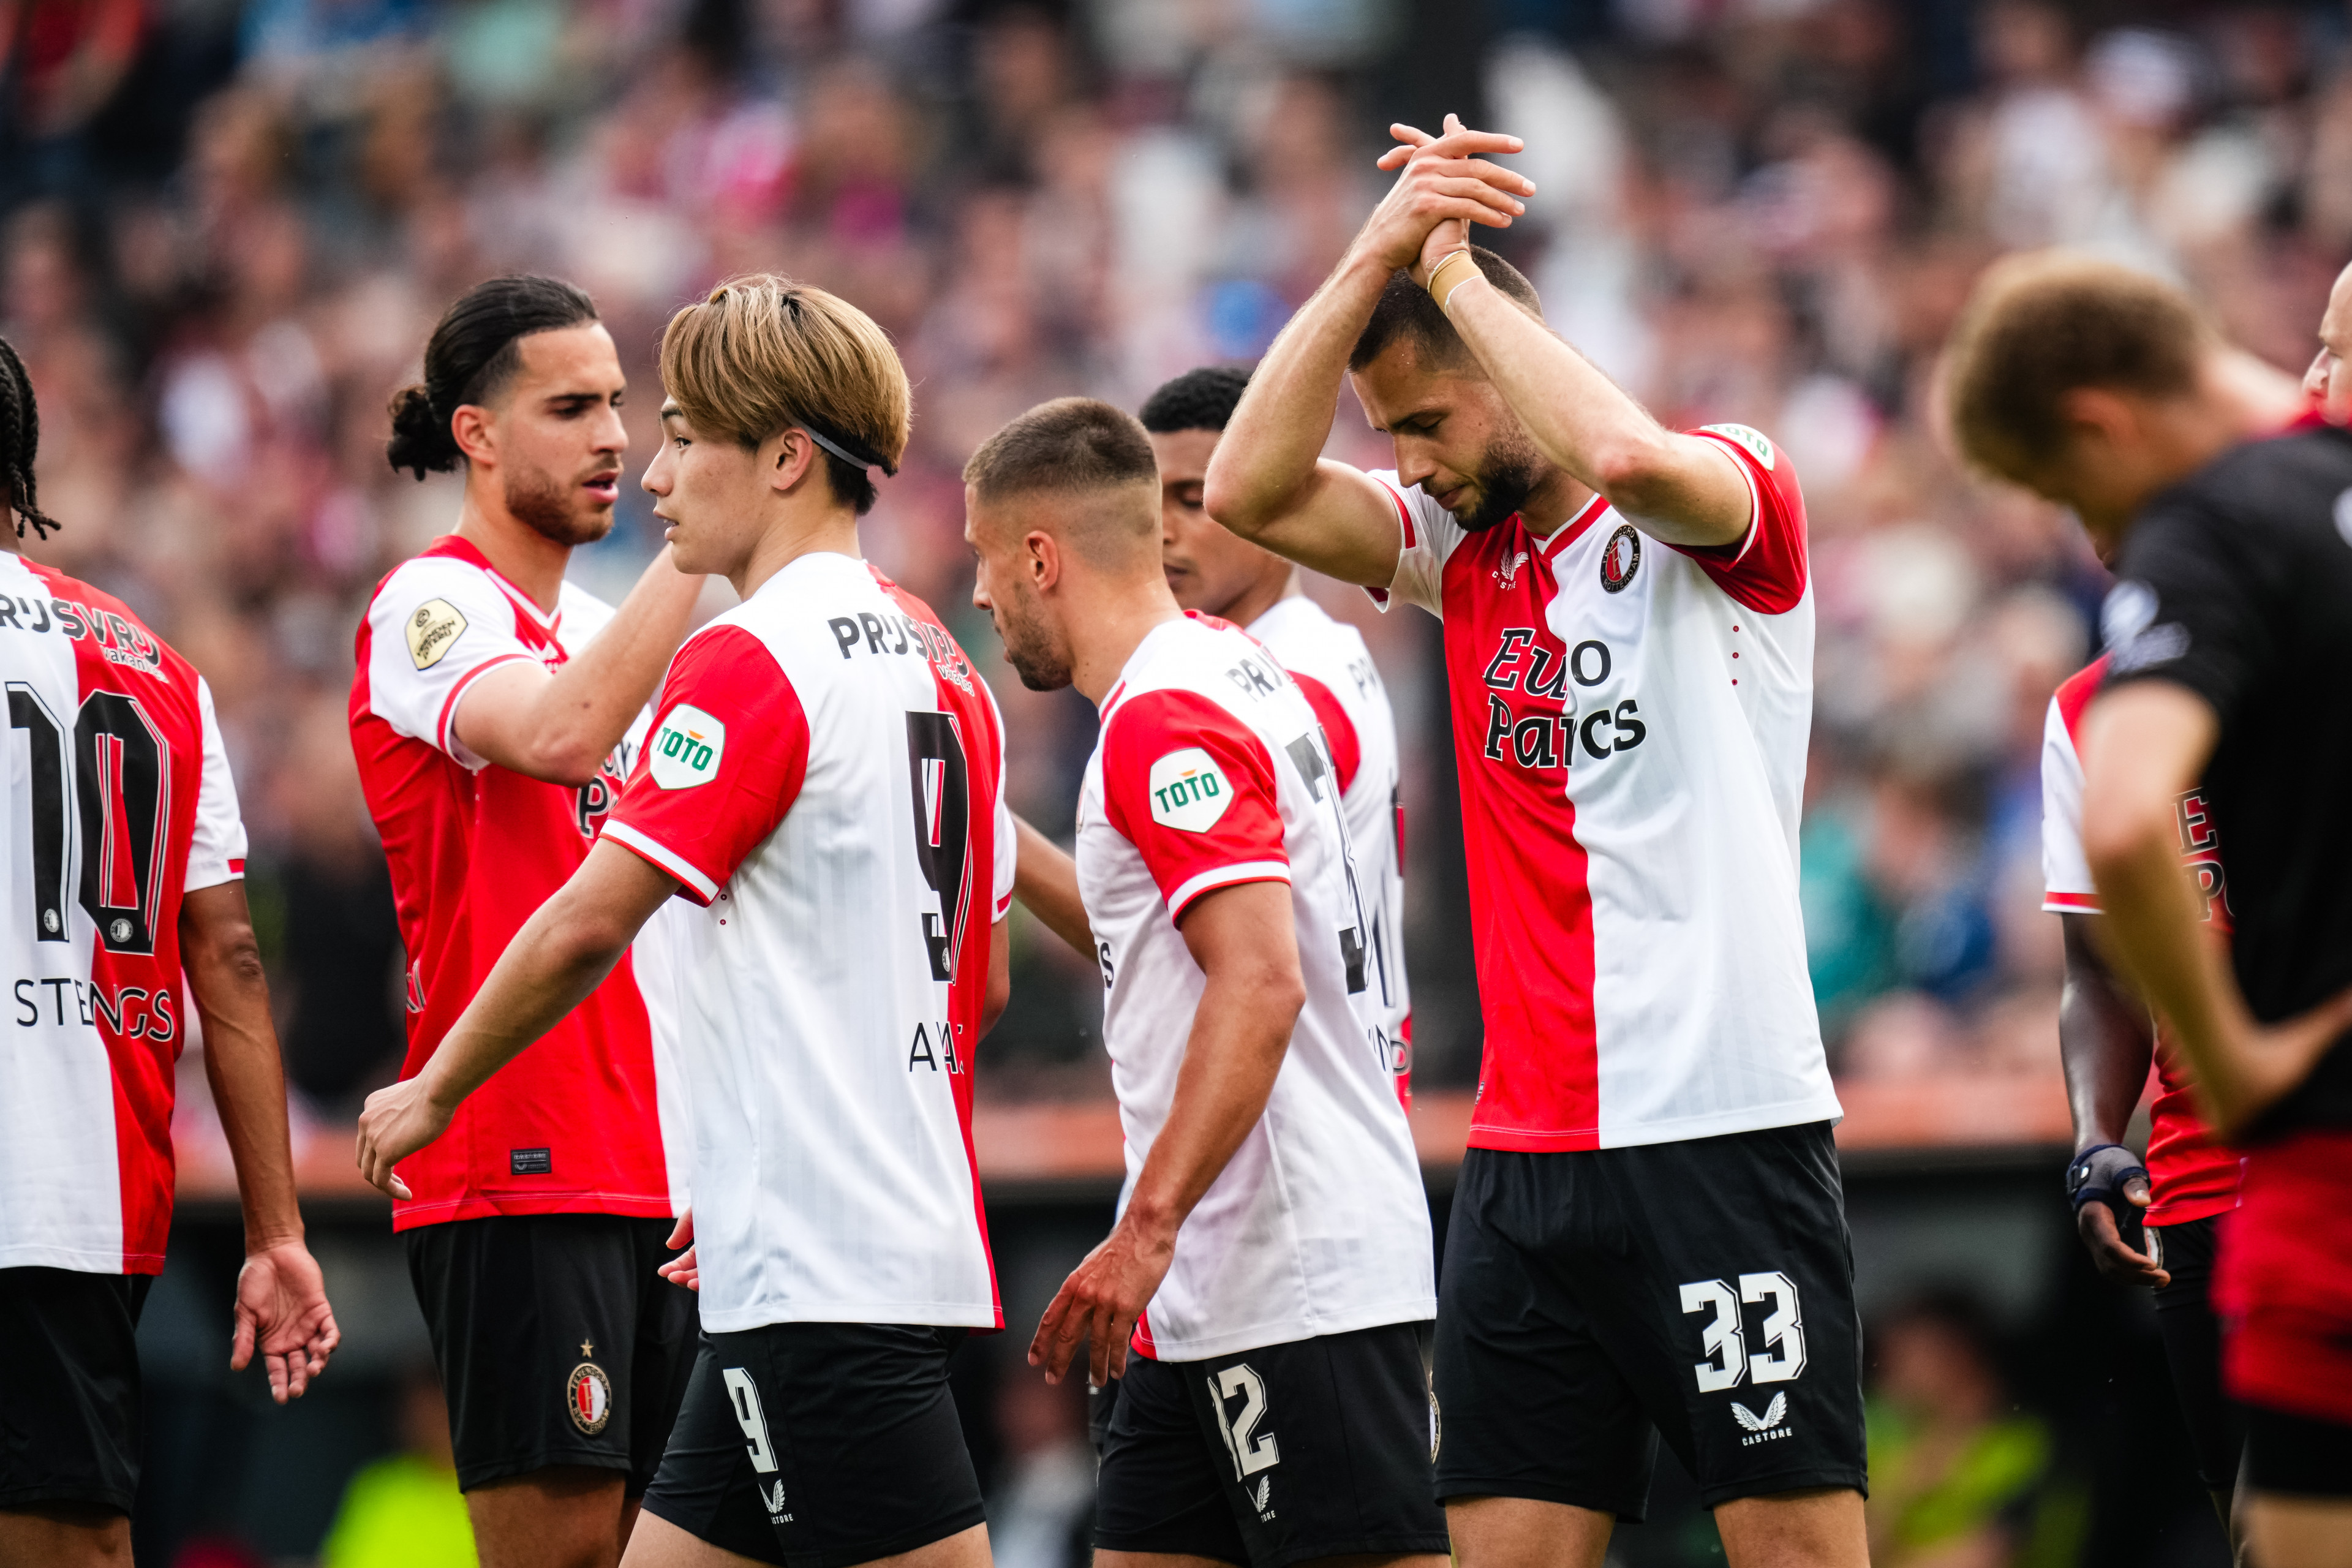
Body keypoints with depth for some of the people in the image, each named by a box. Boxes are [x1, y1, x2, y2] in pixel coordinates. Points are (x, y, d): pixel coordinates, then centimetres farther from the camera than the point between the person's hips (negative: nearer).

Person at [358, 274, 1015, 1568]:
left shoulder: (748, 660, -13)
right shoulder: (936, 664, 15)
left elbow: (585, 928, -15)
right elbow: (982, 984, 21)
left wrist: (431, 1094, 0)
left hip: (820, 1271, -9)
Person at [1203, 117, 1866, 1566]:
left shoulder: (1731, 494, -3)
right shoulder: (1464, 547, 15)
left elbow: (1627, 454, -26)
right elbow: (1250, 490, 2)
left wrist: (1454, 264, -13)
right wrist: (1372, 261, -6)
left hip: (1726, 1132, -6)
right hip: (1525, 1157, 6)